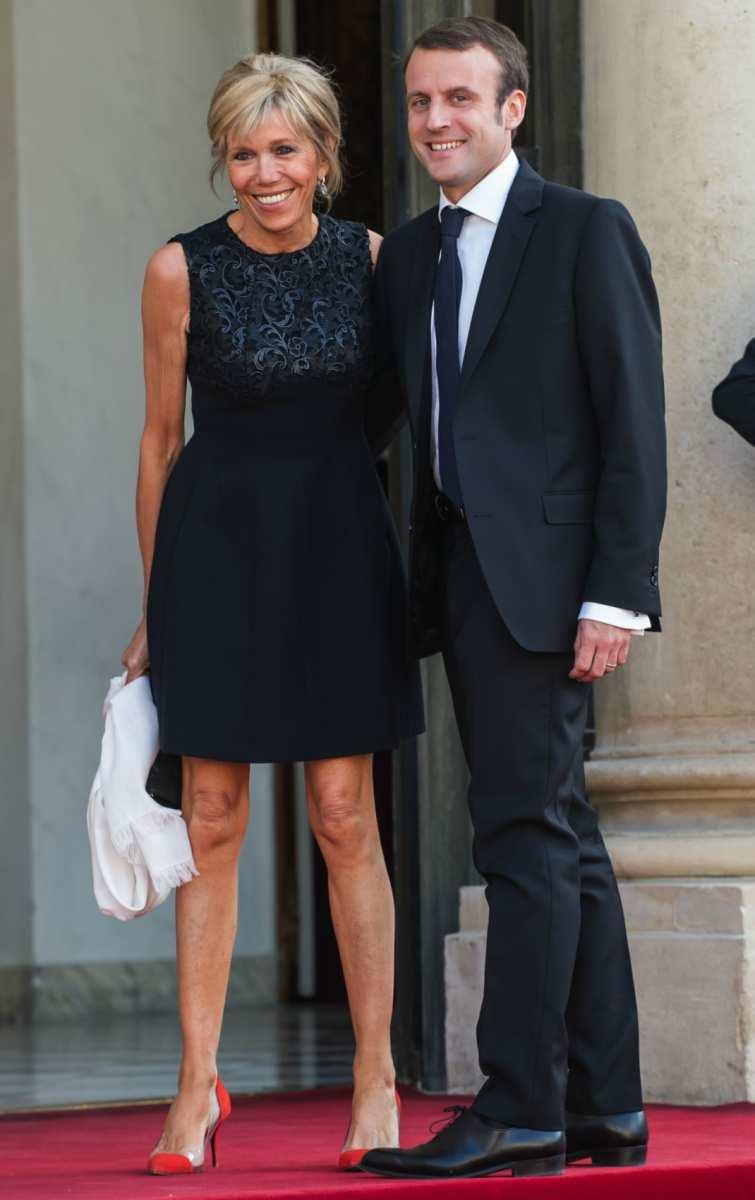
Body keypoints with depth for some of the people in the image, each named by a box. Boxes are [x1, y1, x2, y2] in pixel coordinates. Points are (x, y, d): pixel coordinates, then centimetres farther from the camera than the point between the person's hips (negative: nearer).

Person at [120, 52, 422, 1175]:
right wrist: (155, 606, 6)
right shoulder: (182, 269, -3)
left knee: (345, 816, 1)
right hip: (218, 545, -1)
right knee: (212, 821, 0)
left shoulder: (370, 257, 2)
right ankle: (199, 1084, 7)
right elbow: (161, 439, 4)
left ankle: (378, 1079, 9)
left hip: (339, 544, 1)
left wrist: (406, 561, 8)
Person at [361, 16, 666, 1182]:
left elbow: (633, 423, -9)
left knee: (528, 828, -11)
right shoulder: (408, 255, 17)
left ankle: (520, 1110, -10)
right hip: (462, 574, 8)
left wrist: (617, 593, -15)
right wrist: (422, 581, 9)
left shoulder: (585, 232, -4)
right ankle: (606, 1107, 14)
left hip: (544, 570, -8)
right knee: (559, 838, 10)